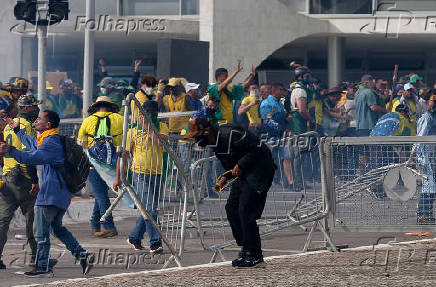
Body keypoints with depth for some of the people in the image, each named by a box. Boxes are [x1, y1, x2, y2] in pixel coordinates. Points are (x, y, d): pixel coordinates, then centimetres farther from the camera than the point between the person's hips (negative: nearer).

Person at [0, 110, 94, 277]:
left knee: (41, 231, -2)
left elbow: (33, 157, -28)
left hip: (51, 193, -10)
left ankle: (43, 267, 2)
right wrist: (17, 130, 45)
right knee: (57, 227, 20)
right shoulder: (49, 140, 17)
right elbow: (32, 144, 37)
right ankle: (82, 255, 13)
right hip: (62, 193, 10)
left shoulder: (51, 142, -15)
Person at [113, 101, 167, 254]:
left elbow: (162, 141, -14)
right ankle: (155, 243, -16)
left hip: (157, 174, 4)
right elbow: (124, 154, 5)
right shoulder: (133, 131, 1)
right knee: (149, 209, -13)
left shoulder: (161, 127, 8)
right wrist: (118, 177, 3)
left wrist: (149, 127, -11)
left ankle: (134, 238, 28)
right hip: (141, 174, -4)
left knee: (150, 209, 12)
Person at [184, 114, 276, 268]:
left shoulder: (230, 134, -24)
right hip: (243, 173, 10)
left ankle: (254, 255, -5)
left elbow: (258, 148, -22)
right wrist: (225, 178, 3)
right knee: (231, 208, 5)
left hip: (259, 171, -10)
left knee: (245, 211, -13)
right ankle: (245, 248, 14)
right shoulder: (213, 141, 7)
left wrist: (240, 165, -21)